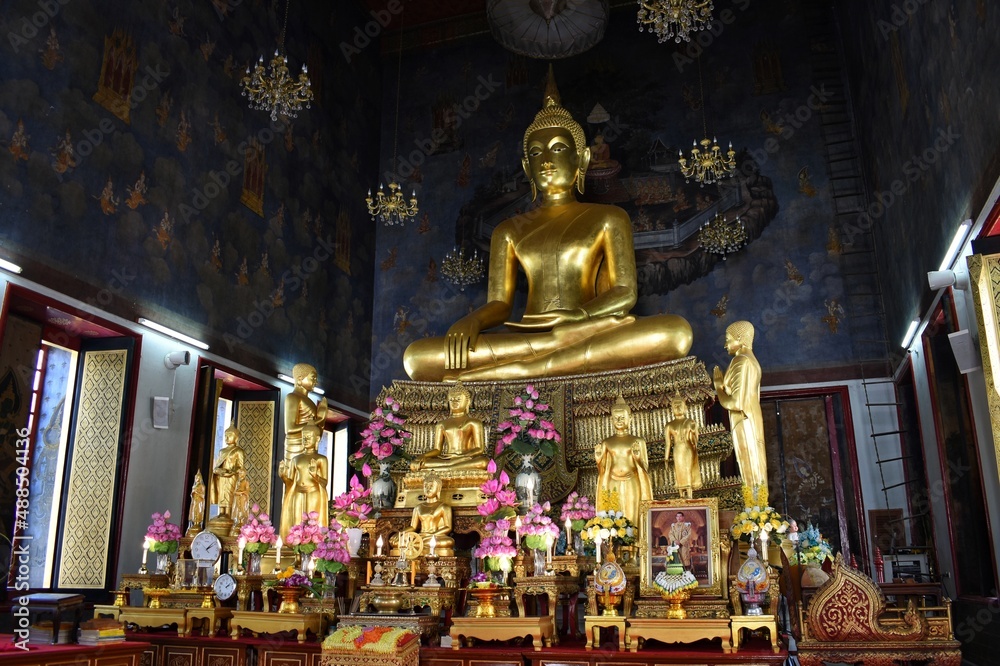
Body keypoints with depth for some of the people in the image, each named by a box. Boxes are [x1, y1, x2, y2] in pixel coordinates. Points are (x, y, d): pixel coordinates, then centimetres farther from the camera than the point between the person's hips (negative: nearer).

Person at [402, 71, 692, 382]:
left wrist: (579, 314, -20)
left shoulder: (609, 218, 16)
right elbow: (499, 304, 12)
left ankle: (513, 372, -34)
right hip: (523, 341, 1)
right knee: (417, 357, -24)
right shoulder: (509, 230, 22)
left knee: (676, 330, -34)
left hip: (597, 346, -1)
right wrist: (471, 321, -14)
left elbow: (625, 293, 3)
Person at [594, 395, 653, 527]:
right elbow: (602, 471, 9)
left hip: (632, 485, -1)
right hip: (613, 485, 1)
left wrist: (638, 457, -14)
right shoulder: (606, 443, 9)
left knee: (632, 518, -6)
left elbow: (645, 468, 3)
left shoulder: (638, 441, 6)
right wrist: (598, 458, -8)